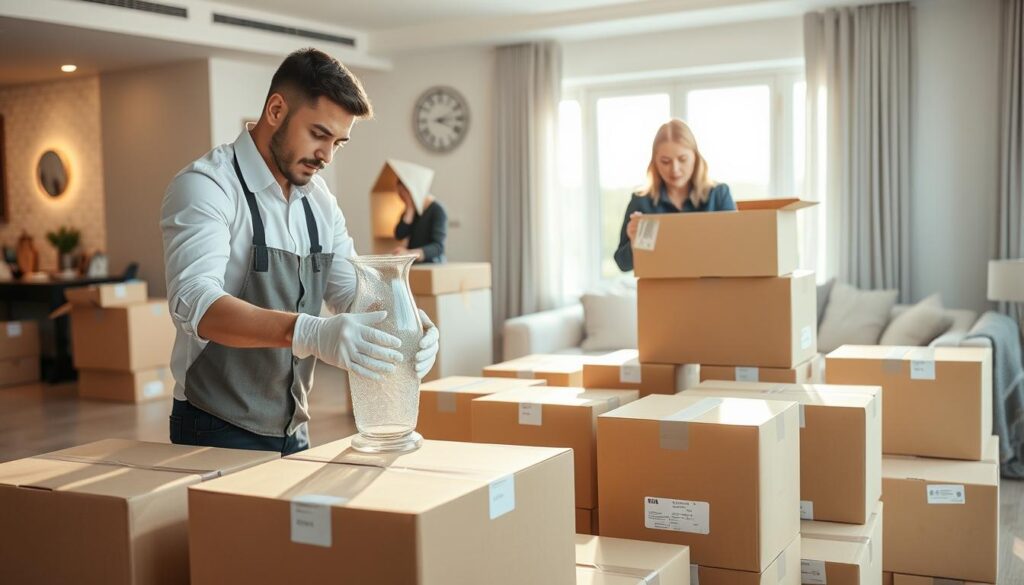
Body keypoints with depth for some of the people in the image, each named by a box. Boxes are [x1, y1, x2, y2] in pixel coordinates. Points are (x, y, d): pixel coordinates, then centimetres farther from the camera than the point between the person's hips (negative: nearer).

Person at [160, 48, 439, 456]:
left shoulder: (320, 201, 7)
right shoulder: (205, 186, -16)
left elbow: (351, 292, 7)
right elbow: (195, 303, -31)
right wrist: (310, 333, -46)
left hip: (293, 432, 7)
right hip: (217, 435, -6)